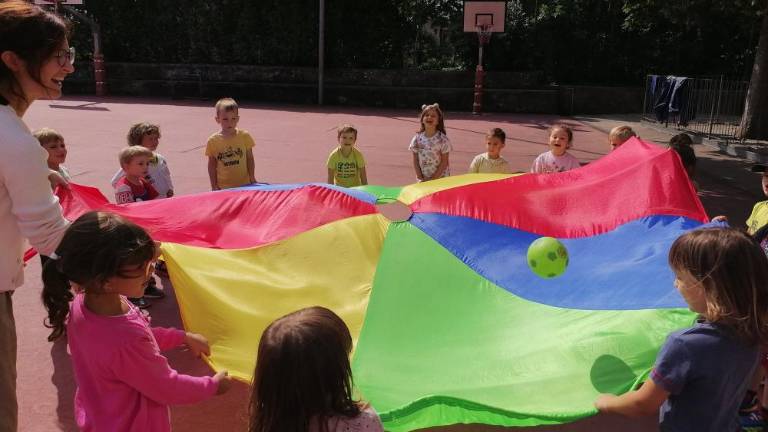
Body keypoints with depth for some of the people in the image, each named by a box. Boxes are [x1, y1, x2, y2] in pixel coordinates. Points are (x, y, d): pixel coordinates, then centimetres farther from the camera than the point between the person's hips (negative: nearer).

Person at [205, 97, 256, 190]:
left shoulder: (244, 136, -2)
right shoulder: (213, 141, -3)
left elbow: (249, 158, 6)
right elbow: (212, 165, 2)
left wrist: (252, 177, 3)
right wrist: (214, 186, 1)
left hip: (244, 185, 1)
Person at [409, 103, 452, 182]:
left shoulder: (442, 139, -12)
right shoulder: (417, 138, -2)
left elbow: (444, 162, -10)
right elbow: (415, 160, 2)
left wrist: (434, 178, -14)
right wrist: (421, 178, -7)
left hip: (440, 178, -3)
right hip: (423, 180, 3)